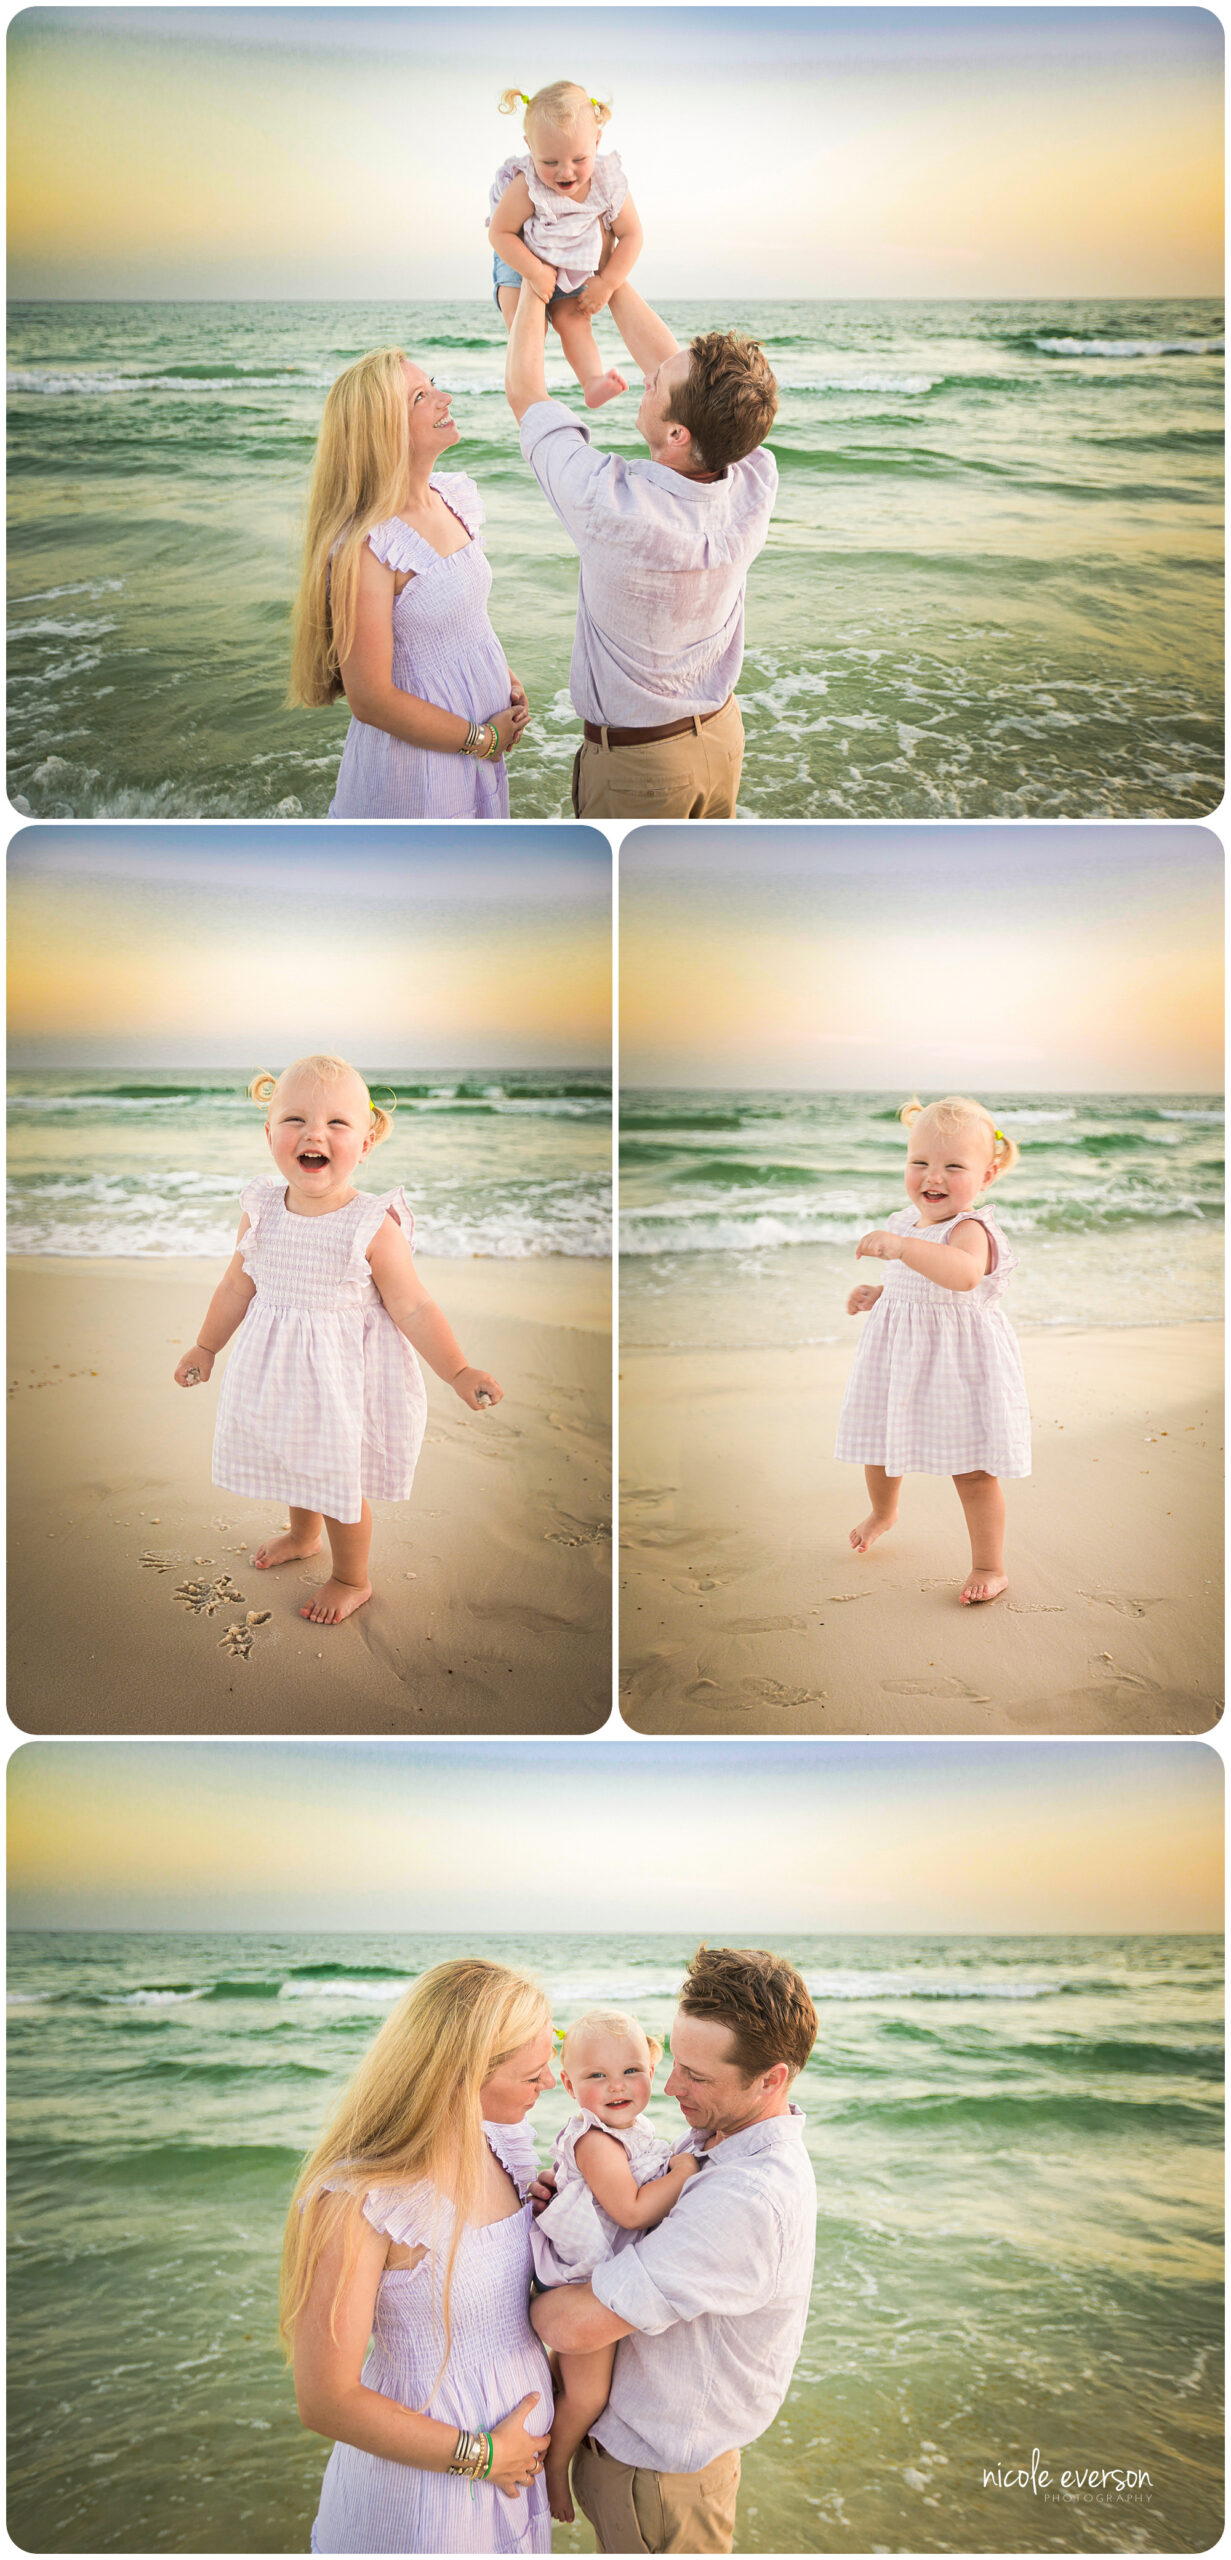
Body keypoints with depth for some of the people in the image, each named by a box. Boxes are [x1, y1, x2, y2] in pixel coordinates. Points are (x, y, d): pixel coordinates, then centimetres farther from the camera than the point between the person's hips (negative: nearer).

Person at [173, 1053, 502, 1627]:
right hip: (276, 1374, 5)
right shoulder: (261, 1212, -9)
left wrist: (459, 1373, -20)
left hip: (341, 1381, -5)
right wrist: (206, 1348, 17)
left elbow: (413, 1308, -15)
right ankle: (302, 1534, 57)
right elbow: (237, 1286, 7)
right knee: (292, 1461, 26)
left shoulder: (374, 1228, -22)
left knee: (339, 1481, 10)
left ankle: (352, 1579, 35)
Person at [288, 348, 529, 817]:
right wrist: (484, 738, -15)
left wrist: (504, 676, 2)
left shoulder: (452, 498, 2)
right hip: (414, 764, -8)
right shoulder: (366, 549, -24)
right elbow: (371, 701, -24)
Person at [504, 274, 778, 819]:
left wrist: (534, 289, -2)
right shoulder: (756, 483, -19)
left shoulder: (613, 505, -34)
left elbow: (525, 391, -16)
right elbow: (664, 357, -2)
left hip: (634, 761, -5)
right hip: (722, 735, 5)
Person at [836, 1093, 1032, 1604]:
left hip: (957, 1365, -8)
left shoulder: (970, 1230, -23)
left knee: (972, 1470, -2)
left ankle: (989, 1566, 14)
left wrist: (902, 1246, -55)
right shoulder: (908, 1222, 5)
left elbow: (964, 1275, -48)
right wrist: (879, 1293, 8)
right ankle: (882, 1512, 54)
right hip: (899, 1359, 8)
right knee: (878, 1444, 22)